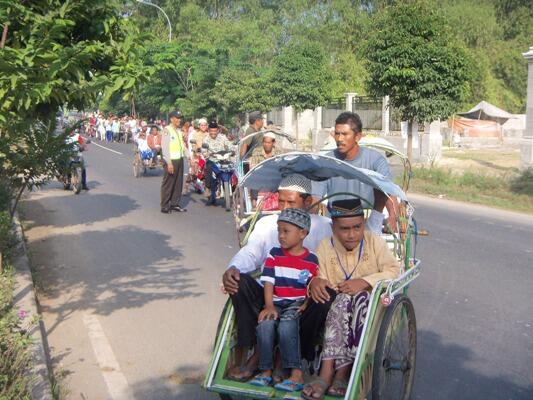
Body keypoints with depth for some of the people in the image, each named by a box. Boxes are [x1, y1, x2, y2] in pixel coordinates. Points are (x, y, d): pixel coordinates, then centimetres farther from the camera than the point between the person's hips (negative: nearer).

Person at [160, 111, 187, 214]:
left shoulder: (179, 131, 14)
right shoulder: (167, 130, -10)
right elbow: (164, 147, -14)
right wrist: (169, 163, -20)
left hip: (179, 159, 8)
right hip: (170, 160, -8)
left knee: (178, 183, 10)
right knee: (168, 184, -2)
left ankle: (174, 204, 20)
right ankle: (165, 206, 6)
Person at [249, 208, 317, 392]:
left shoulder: (311, 260, 3)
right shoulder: (274, 254, 8)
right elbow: (268, 282, 0)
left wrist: (307, 304, -13)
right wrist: (269, 306, -11)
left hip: (298, 303, -2)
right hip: (276, 302, 3)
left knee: (286, 326, -32)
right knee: (265, 324, -27)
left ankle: (296, 374, -23)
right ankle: (266, 371, -13)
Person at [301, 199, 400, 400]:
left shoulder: (374, 242, 2)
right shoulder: (325, 247, 5)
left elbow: (394, 271, -7)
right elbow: (319, 275, -2)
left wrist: (364, 282, -20)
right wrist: (315, 281, -28)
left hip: (371, 303, -1)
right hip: (336, 305, 1)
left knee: (345, 301, -35)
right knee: (343, 301, -35)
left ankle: (328, 373, -34)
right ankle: (340, 374, -35)